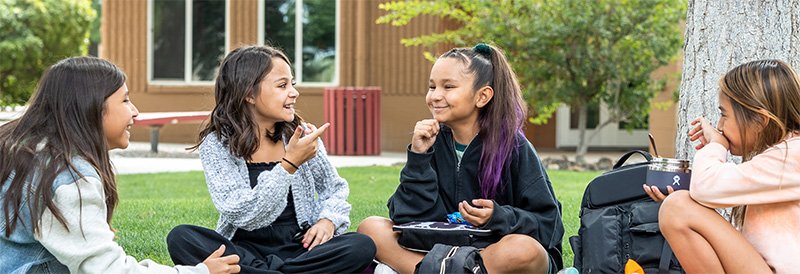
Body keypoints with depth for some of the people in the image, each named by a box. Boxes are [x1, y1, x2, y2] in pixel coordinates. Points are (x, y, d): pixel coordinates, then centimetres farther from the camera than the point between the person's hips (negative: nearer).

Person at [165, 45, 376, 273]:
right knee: (181, 238, -29)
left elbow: (335, 188, 13)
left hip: (300, 247, 2)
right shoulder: (217, 145, -7)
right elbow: (241, 216, -16)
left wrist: (328, 219, -9)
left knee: (362, 246, -26)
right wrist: (289, 165, -23)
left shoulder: (300, 134, 2)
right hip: (245, 251, -2)